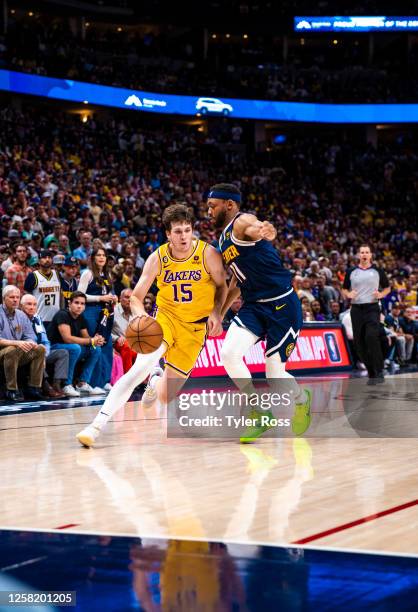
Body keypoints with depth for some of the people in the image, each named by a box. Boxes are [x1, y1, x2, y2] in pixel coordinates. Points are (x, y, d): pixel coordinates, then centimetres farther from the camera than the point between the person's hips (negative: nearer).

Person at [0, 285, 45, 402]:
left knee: (40, 349, -13)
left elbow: (30, 336, 9)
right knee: (13, 350, -37)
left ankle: (33, 388, -13)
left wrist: (31, 343, -16)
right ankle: (11, 390, -29)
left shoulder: (21, 315, 12)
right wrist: (16, 343, -31)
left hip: (19, 354, 6)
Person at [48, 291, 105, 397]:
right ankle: (67, 385, -25)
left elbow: (86, 337, 9)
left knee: (96, 349, -4)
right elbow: (67, 338, -27)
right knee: (75, 348, -34)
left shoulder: (81, 319, 7)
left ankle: (83, 384, -5)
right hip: (54, 348, -8)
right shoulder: (62, 315, -18)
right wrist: (91, 341, -24)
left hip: (70, 350, 8)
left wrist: (97, 340, -16)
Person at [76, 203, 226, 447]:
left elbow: (222, 285, 2)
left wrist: (216, 312, -15)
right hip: (166, 317, 0)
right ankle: (98, 424, -24)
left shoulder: (208, 253, -14)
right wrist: (142, 316, -27)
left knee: (165, 397, 1)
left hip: (195, 327, 0)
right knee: (140, 367, -28)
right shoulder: (158, 258, -11)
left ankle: (158, 381, 41)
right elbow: (136, 297, -6)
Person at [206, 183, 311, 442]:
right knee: (229, 354, -16)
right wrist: (219, 313, 23)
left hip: (282, 305, -8)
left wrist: (266, 231, -62)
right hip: (254, 305, 8)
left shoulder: (242, 222, -12)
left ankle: (302, 399, 31)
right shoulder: (225, 238, 16)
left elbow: (260, 229, -39)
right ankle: (259, 415, -2)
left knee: (275, 374, -4)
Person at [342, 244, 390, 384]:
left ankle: (379, 371, -14)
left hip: (372, 308, -3)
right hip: (356, 309, 3)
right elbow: (344, 289, 16)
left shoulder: (378, 271, 6)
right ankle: (371, 373, 13)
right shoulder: (351, 272, 9)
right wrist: (349, 294, -6)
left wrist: (381, 294, -5)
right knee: (359, 342, 1)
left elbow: (387, 287, 15)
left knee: (372, 337, -21)